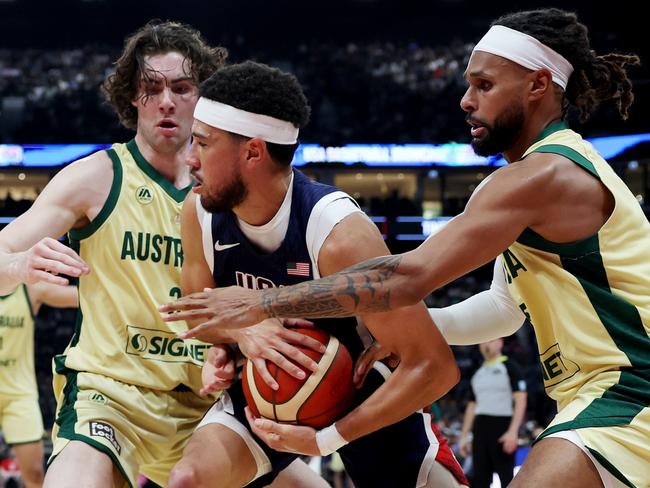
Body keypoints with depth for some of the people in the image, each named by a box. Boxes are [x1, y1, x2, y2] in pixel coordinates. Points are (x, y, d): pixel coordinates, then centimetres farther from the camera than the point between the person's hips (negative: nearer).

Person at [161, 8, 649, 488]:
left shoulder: (545, 176, -16)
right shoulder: (561, 167, 17)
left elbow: (410, 275, -21)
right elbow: (508, 307, 24)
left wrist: (265, 304, -17)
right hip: (607, 395, 11)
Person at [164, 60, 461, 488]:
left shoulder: (340, 235, -33)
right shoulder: (200, 213, -16)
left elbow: (434, 366, -32)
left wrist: (326, 440, -31)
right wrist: (242, 333, -21)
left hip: (365, 395, -3)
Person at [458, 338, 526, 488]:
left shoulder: (509, 367, 0)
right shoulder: (478, 374, 19)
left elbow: (520, 400, -8)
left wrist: (513, 432, -19)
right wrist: (464, 436, 14)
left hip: (503, 428, -6)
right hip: (480, 429, 6)